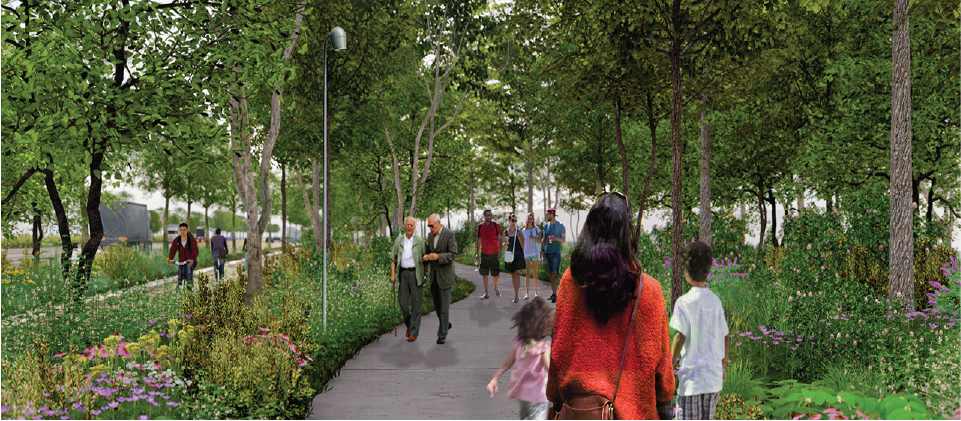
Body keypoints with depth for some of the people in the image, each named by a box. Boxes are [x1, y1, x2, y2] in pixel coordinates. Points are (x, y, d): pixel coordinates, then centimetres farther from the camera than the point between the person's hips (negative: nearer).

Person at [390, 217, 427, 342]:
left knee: (416, 303, -2)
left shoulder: (420, 241, 0)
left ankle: (414, 332, 5)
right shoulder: (398, 240, 7)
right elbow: (393, 258, 12)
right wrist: (393, 274, 2)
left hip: (416, 273, -3)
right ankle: (409, 325, 28)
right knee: (403, 301, 3)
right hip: (403, 273, 3)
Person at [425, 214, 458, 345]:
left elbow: (453, 254, -13)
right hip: (434, 274, 7)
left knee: (444, 305, -4)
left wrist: (438, 257, -25)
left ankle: (442, 334, -1)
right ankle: (446, 323, 34)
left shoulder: (449, 234, -10)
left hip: (445, 274, -7)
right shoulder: (430, 235, 10)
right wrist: (427, 256, -4)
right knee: (436, 302, 13)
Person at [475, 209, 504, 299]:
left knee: (495, 274, 5)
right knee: (484, 273, -1)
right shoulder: (480, 227, 3)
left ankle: (495, 288, 32)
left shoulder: (496, 225, -2)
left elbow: (500, 239, 2)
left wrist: (500, 252, -6)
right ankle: (486, 293, 3)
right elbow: (479, 241, 10)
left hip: (494, 253, -1)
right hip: (484, 253, 1)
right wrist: (477, 254, 6)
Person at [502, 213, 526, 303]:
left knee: (517, 274, -12)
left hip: (518, 255, -3)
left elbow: (523, 245, 0)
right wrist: (505, 242, -8)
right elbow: (504, 246, 13)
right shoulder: (505, 232, 7)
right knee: (512, 275, 8)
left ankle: (516, 296, -16)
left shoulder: (519, 232, 0)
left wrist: (519, 237, -14)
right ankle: (517, 293, 20)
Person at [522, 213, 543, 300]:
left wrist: (534, 237, -19)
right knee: (528, 273, -6)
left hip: (535, 253, -1)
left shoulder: (536, 229, 2)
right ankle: (527, 293, -9)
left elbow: (540, 241, -2)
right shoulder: (524, 230, 9)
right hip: (526, 254, 1)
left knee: (535, 273, 3)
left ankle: (536, 291, 16)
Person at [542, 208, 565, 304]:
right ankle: (553, 293, 13)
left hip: (556, 253, -5)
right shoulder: (546, 226, 13)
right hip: (548, 252, 5)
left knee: (554, 274, -13)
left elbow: (564, 239, -2)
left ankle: (554, 294, -16)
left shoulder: (560, 226, -3)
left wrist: (556, 238, -20)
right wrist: (542, 250, 9)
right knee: (550, 274, 6)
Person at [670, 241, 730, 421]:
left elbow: (680, 336, -16)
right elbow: (726, 337, 11)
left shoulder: (684, 302, -10)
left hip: (692, 374, -5)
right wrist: (723, 365, 23)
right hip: (714, 376, 5)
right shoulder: (716, 301, 6)